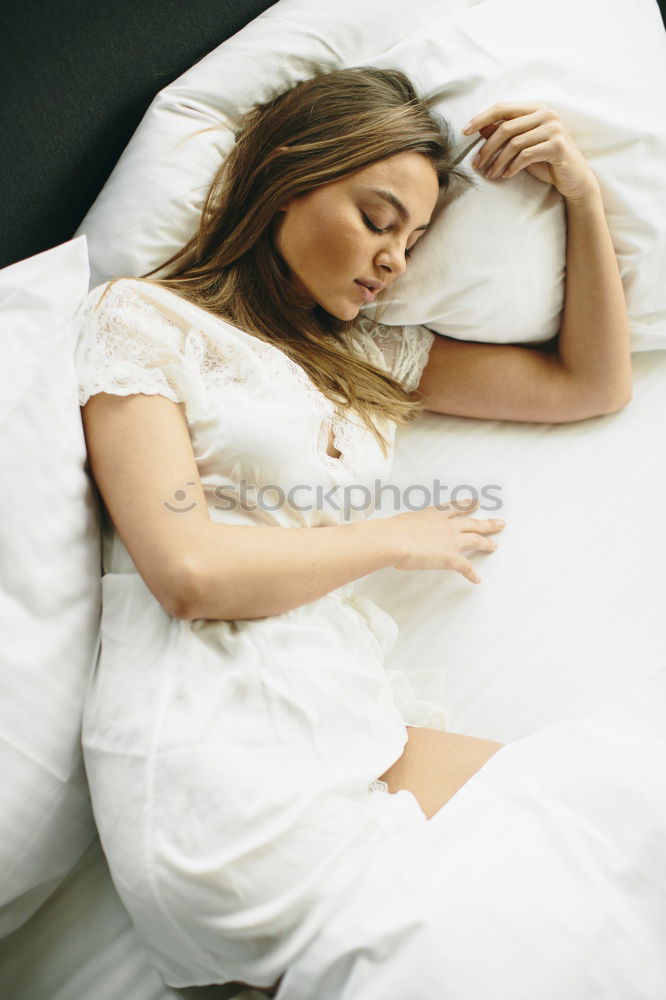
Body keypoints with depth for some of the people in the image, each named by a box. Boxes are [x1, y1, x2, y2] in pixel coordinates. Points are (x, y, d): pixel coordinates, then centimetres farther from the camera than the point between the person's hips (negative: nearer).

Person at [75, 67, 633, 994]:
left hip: (355, 729, 7)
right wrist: (397, 540, -1)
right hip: (222, 757, -6)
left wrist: (583, 194, 16)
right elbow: (190, 570, -13)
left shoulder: (372, 354, 20)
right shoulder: (143, 317, 3)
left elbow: (593, 384, 23)